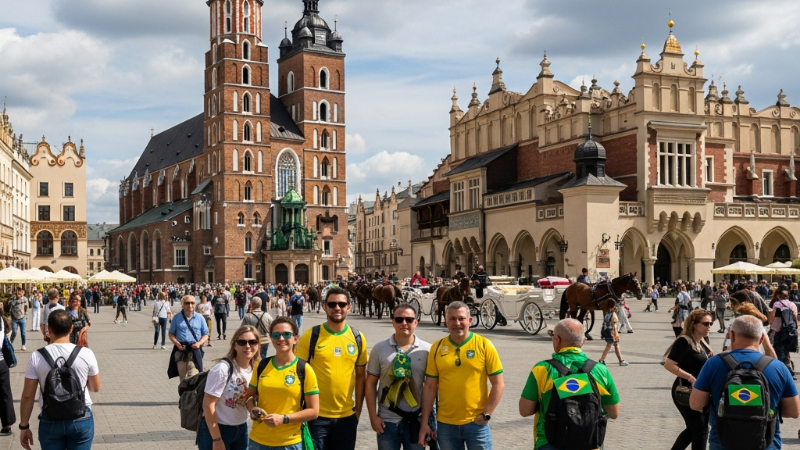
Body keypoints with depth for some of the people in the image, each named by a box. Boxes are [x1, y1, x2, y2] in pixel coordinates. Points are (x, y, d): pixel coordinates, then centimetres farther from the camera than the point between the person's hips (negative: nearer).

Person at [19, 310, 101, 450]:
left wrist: (24, 426, 6)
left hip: (50, 421, 0)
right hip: (81, 419, 0)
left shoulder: (36, 357, -9)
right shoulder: (86, 354, -10)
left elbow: (27, 396, -4)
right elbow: (95, 388, 2)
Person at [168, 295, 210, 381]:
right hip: (180, 351, 1)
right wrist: (177, 343, -9)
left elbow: (205, 335, 10)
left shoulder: (199, 318, 5)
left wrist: (199, 343, -10)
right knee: (183, 378, 11)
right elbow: (171, 334, 8)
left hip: (195, 351, -1)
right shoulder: (177, 317, 4)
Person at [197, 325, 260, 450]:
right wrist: (216, 439, -19)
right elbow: (208, 404, -19)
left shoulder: (255, 369, -1)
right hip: (216, 429, -6)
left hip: (241, 429, 6)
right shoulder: (223, 368, -20)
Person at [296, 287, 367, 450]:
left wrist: (358, 409, 6)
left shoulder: (357, 338, 2)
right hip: (315, 415, -3)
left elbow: (360, 376, 9)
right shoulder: (311, 336, -7)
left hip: (346, 416, 3)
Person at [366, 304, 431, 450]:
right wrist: (373, 416, -5)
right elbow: (371, 384, 1)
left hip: (417, 420, 0)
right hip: (387, 421, 0)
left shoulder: (427, 350, -1)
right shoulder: (379, 349, -1)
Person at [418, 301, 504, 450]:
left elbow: (498, 384, -3)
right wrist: (424, 422, 2)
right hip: (445, 424, 2)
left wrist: (486, 415, -9)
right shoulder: (437, 347, 1)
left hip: (476, 423, -2)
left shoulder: (484, 345, -5)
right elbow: (430, 387, 4)